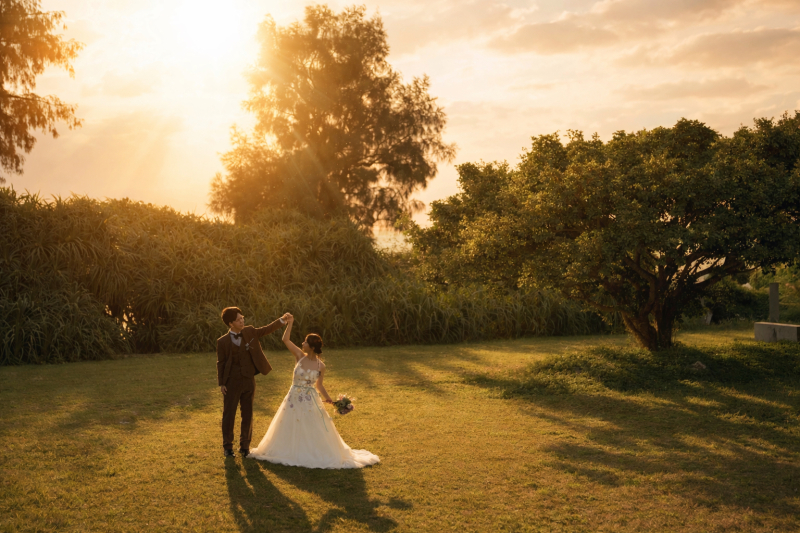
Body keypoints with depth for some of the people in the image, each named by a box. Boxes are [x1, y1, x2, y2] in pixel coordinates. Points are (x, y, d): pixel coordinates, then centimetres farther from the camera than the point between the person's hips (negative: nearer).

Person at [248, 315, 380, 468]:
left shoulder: (320, 366, -8)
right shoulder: (299, 356, -6)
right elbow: (285, 340, -10)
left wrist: (328, 398, -8)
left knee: (313, 431, 3)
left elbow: (319, 385, 4)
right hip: (294, 399, 2)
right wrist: (290, 323, -15)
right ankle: (292, 453, 33)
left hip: (310, 401, -2)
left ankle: (315, 455, 19)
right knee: (291, 430, 14)